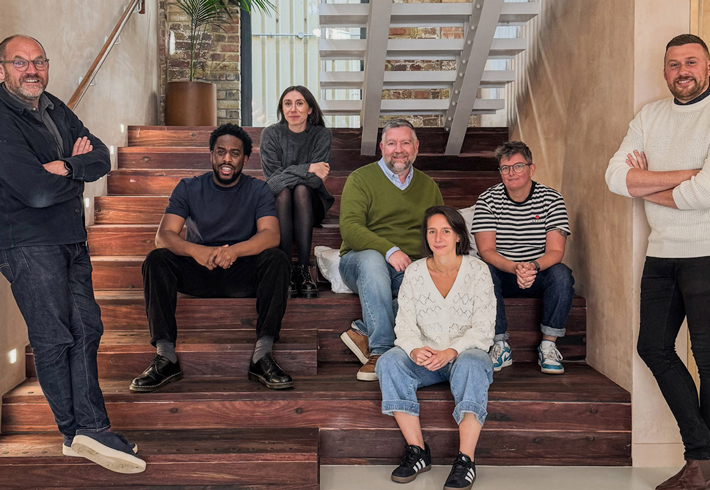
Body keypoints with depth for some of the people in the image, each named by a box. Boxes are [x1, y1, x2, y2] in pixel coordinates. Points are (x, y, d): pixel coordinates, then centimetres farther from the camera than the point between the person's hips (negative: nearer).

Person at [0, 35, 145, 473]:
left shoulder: (56, 110, 13)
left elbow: (102, 158, 5)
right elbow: (38, 191, -22)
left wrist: (66, 168, -15)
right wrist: (79, 170, -5)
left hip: (72, 238, 8)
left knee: (86, 329, 8)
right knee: (54, 339, -1)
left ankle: (88, 431, 15)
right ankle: (82, 431, 8)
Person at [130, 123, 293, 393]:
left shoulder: (258, 190, 4)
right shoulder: (188, 188, 5)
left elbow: (271, 235, -13)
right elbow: (164, 236, -8)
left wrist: (234, 250, -34)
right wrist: (196, 250, -31)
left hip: (243, 274, -1)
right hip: (197, 273, 1)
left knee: (276, 259, -29)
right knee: (156, 259, -25)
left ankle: (262, 355, -30)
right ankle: (166, 356, -27)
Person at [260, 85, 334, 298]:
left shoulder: (321, 135, -5)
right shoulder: (271, 134, -4)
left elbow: (317, 180, -15)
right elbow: (272, 179, -14)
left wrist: (286, 175, -24)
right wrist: (307, 169, -22)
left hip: (310, 206, 0)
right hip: (278, 205, 0)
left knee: (301, 190, -32)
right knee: (284, 192, -32)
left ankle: (303, 269, -36)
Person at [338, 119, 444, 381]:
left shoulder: (428, 186, 19)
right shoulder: (361, 179, 4)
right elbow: (350, 227, -11)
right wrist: (389, 250, -26)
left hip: (412, 267, 3)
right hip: (360, 259, -3)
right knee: (371, 259, -40)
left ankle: (364, 332, -28)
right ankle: (381, 350, -36)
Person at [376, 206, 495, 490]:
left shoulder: (477, 271, -1)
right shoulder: (414, 272, 6)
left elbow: (483, 328, -8)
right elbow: (405, 324, 0)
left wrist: (450, 352, -25)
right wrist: (415, 349, -24)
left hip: (466, 352, -2)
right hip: (425, 357, 3)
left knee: (470, 365, -37)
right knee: (389, 362, -27)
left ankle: (466, 460, -36)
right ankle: (417, 451, -25)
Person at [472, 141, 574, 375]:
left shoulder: (551, 199, -4)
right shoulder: (487, 200, -4)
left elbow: (556, 252, -12)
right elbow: (486, 251, -13)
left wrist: (533, 267, -35)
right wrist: (515, 268, -33)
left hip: (539, 275, 0)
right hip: (501, 273, 0)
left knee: (561, 274, -31)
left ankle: (548, 346, -16)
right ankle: (500, 346, -21)